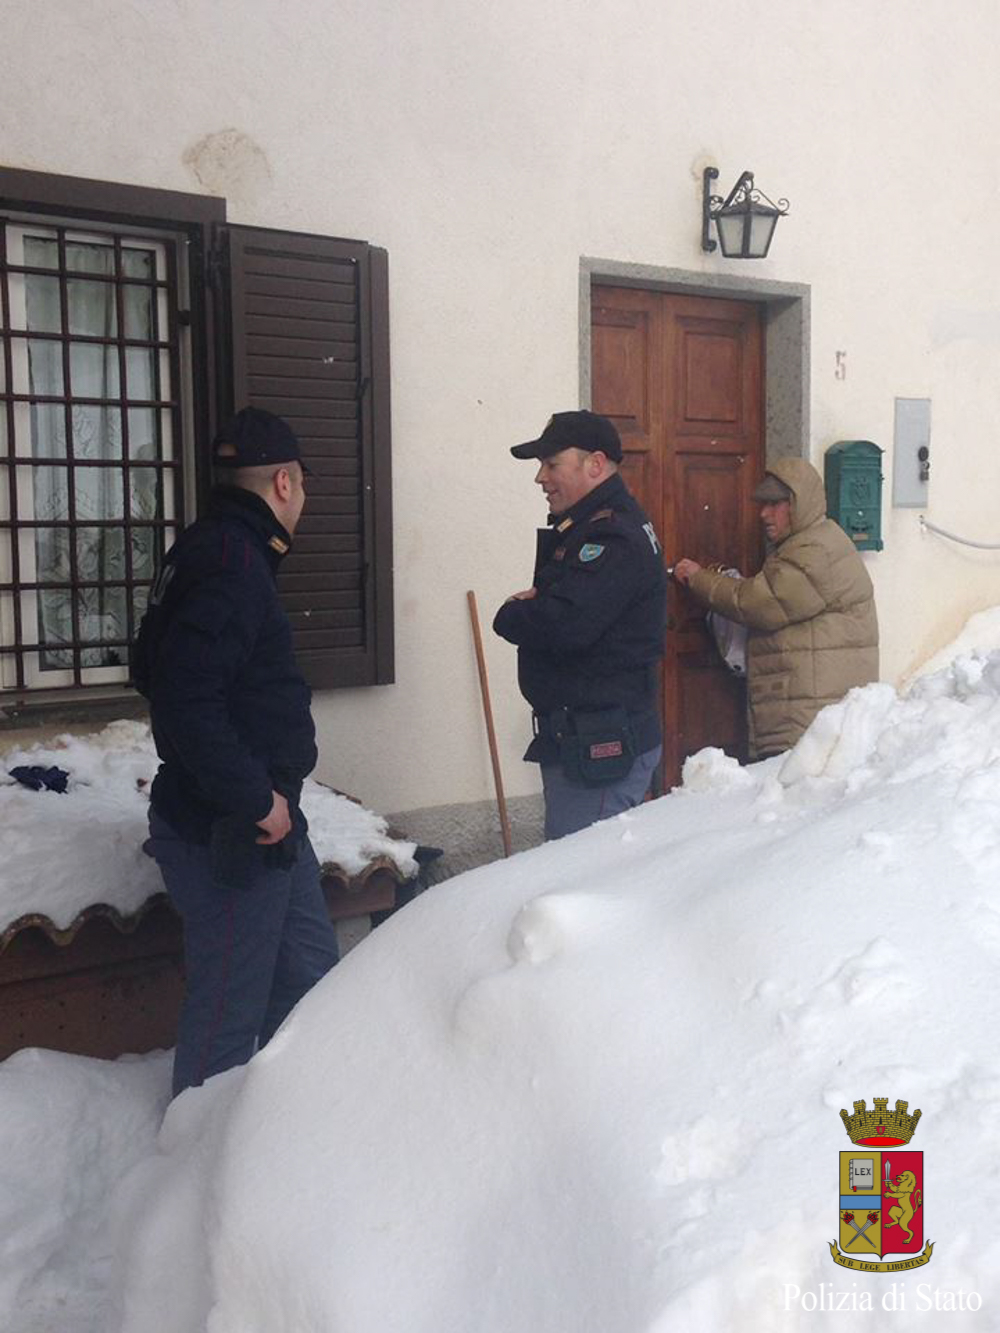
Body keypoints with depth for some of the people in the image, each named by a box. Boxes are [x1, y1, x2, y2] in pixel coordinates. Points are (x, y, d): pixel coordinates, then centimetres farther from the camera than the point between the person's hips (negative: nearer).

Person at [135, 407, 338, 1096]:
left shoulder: (213, 551, 11)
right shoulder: (233, 565, -20)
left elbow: (156, 670, 19)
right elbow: (186, 700, -28)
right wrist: (256, 797, -22)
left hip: (267, 818, 10)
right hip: (229, 834, -10)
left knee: (308, 970, 19)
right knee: (229, 1007, 2)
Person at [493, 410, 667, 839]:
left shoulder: (615, 538, -18)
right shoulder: (586, 527, 17)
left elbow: (565, 624, -29)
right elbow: (556, 603, 22)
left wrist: (511, 615, -8)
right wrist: (531, 605, -3)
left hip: (602, 745, -11)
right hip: (573, 738, 11)